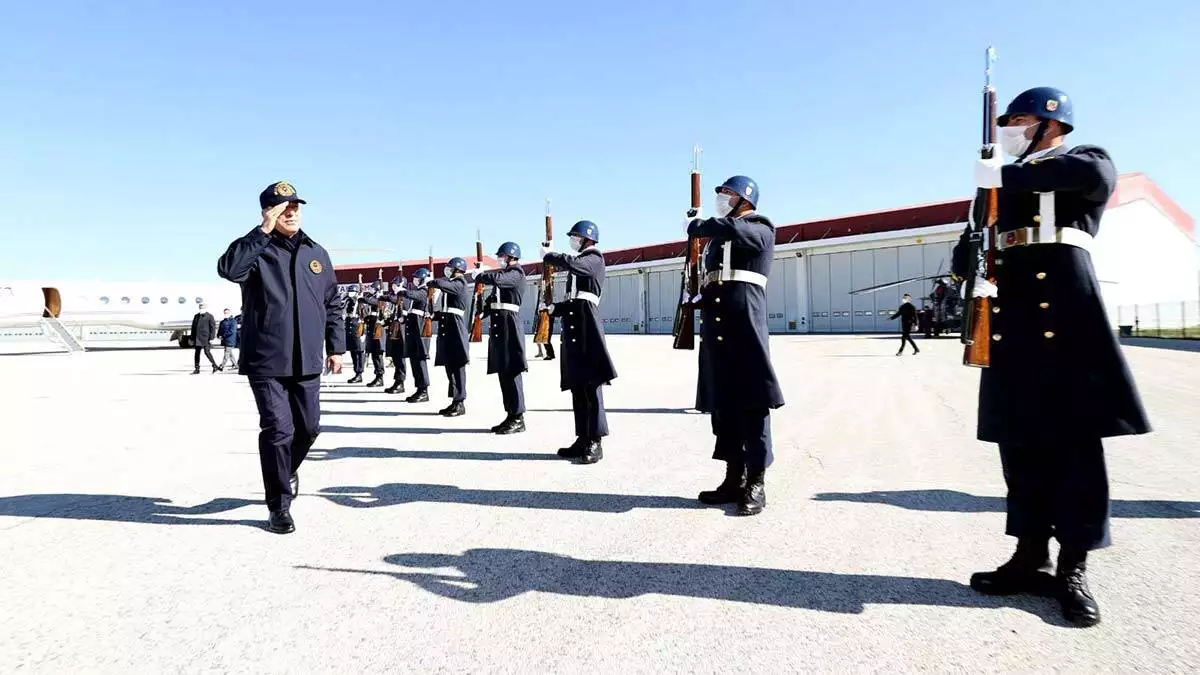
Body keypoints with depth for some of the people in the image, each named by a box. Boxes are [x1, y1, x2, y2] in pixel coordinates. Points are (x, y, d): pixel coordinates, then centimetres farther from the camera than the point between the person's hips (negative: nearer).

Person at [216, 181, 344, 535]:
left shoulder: (316, 253, 12)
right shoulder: (256, 250, -2)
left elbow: (332, 304, 16)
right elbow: (228, 268, -25)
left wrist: (336, 346, 12)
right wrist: (264, 231, -22)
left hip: (307, 361, 4)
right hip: (266, 360, -4)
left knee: (309, 427, 11)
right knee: (278, 430, -4)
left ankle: (287, 470, 42)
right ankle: (279, 507, 11)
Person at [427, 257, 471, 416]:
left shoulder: (460, 284, -9)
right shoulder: (451, 284, 19)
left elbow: (440, 283, -24)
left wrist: (431, 283, -5)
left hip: (455, 328, -9)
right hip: (446, 329, 9)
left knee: (457, 366, -7)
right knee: (450, 366, 10)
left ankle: (460, 403, -3)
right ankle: (455, 401, 16)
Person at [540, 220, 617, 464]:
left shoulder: (596, 259, 0)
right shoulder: (578, 264, 24)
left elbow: (570, 263, -20)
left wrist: (548, 255, -5)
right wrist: (553, 308, 10)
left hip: (587, 323, -9)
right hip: (572, 326, 9)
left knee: (591, 384, -9)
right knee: (577, 385, 8)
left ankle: (595, 442, -7)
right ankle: (583, 439, 14)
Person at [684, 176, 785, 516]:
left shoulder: (760, 228, 3)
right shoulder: (717, 234, 24)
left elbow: (732, 229, -18)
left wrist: (694, 225, -2)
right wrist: (696, 296, 9)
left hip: (745, 322, -7)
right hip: (716, 326, 7)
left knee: (752, 401, -6)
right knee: (723, 402, 7)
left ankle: (756, 484, 0)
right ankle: (734, 479, 15)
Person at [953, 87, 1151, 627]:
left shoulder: (1087, 159, 10)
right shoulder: (1002, 179, 24)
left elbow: (1097, 176, -16)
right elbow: (971, 244, 16)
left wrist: (1007, 176, -16)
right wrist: (971, 271, -7)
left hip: (1065, 305, -5)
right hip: (1009, 309, 5)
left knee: (1074, 434, -3)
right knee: (1018, 435, 5)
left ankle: (1073, 568, 5)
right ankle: (1031, 556, 14)